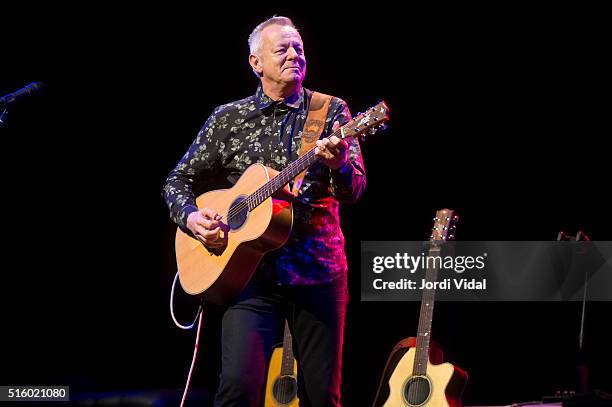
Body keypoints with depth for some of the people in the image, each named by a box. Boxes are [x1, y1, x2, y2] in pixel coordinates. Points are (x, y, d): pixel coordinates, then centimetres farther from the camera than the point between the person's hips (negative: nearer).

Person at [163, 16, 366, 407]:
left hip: (318, 271, 1)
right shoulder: (229, 118, 8)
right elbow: (179, 180, 14)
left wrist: (339, 162, -28)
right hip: (250, 269, 0)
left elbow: (353, 191, -5)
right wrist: (190, 216, -7)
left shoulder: (331, 111, 5)